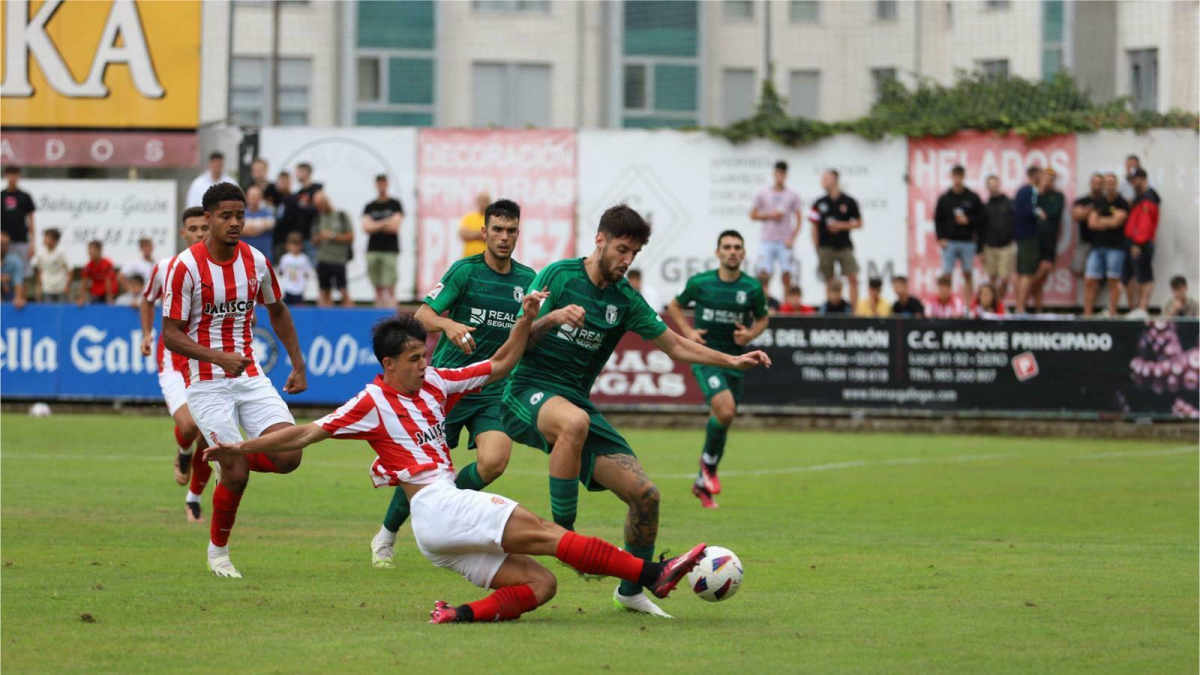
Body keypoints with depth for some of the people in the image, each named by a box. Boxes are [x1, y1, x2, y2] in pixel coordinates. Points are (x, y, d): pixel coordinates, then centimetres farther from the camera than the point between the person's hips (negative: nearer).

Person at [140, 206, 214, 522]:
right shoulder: (165, 268, 1)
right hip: (173, 357, -1)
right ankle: (183, 452, 11)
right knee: (188, 425, -25)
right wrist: (147, 333, 10)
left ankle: (193, 499, 26)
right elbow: (148, 299, 21)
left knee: (207, 440, 2)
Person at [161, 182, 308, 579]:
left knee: (288, 456, -13)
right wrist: (220, 358, -25)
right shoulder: (186, 267, -13)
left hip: (250, 376, 5)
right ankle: (218, 551, 14)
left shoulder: (256, 262, 2)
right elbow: (170, 335, -12)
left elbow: (277, 311, 20)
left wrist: (298, 365, 16)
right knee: (236, 472, -10)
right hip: (208, 384, -5)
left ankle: (231, 459, 20)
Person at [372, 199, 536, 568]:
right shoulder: (465, 270, -6)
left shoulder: (527, 280, 7)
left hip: (493, 389, 3)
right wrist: (449, 325, -32)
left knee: (493, 461, -18)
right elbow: (422, 315, -12)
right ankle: (386, 536, 19)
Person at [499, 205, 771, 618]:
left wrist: (732, 361, 2)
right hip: (531, 389, -5)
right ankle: (562, 533, -30)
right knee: (574, 422, -43)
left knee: (645, 493, -6)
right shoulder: (559, 275, -4)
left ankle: (631, 591, 15)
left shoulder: (626, 301, 9)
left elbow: (675, 346, 15)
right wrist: (550, 319, -25)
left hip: (577, 401, 5)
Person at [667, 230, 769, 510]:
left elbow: (762, 318, 16)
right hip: (705, 357, -3)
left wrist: (750, 334, -6)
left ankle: (702, 482, 27)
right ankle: (709, 463, 0)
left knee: (721, 420, 8)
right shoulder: (700, 283, -4)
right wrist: (688, 331, -2)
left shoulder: (752, 287, 0)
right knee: (725, 409, -26)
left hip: (734, 360, 3)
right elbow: (675, 305, 13)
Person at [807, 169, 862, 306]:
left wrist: (842, 226, -10)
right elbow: (815, 227, 8)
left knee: (852, 279, -10)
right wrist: (816, 248, 3)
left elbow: (859, 223, 6)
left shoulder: (848, 202, 1)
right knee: (829, 281, 4)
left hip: (844, 247, -1)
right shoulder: (820, 203, 5)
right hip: (825, 247, 1)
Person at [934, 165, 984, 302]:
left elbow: (982, 218, 5)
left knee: (968, 274, 4)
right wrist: (941, 238, -5)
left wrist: (968, 221, -11)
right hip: (949, 242, 0)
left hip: (968, 241, 0)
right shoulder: (944, 199, 5)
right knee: (946, 274, -5)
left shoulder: (973, 198, 4)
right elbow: (938, 220, 5)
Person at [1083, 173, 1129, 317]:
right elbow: (1091, 223, 5)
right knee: (1089, 281, 0)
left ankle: (1112, 313, 0)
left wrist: (1101, 220, 2)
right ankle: (1087, 314, 4)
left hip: (1115, 247, -5)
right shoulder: (1098, 203, 15)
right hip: (1097, 246, 5)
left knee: (1113, 281, -5)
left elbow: (1116, 222, -11)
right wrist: (1108, 223, -8)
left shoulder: (1122, 204, 0)